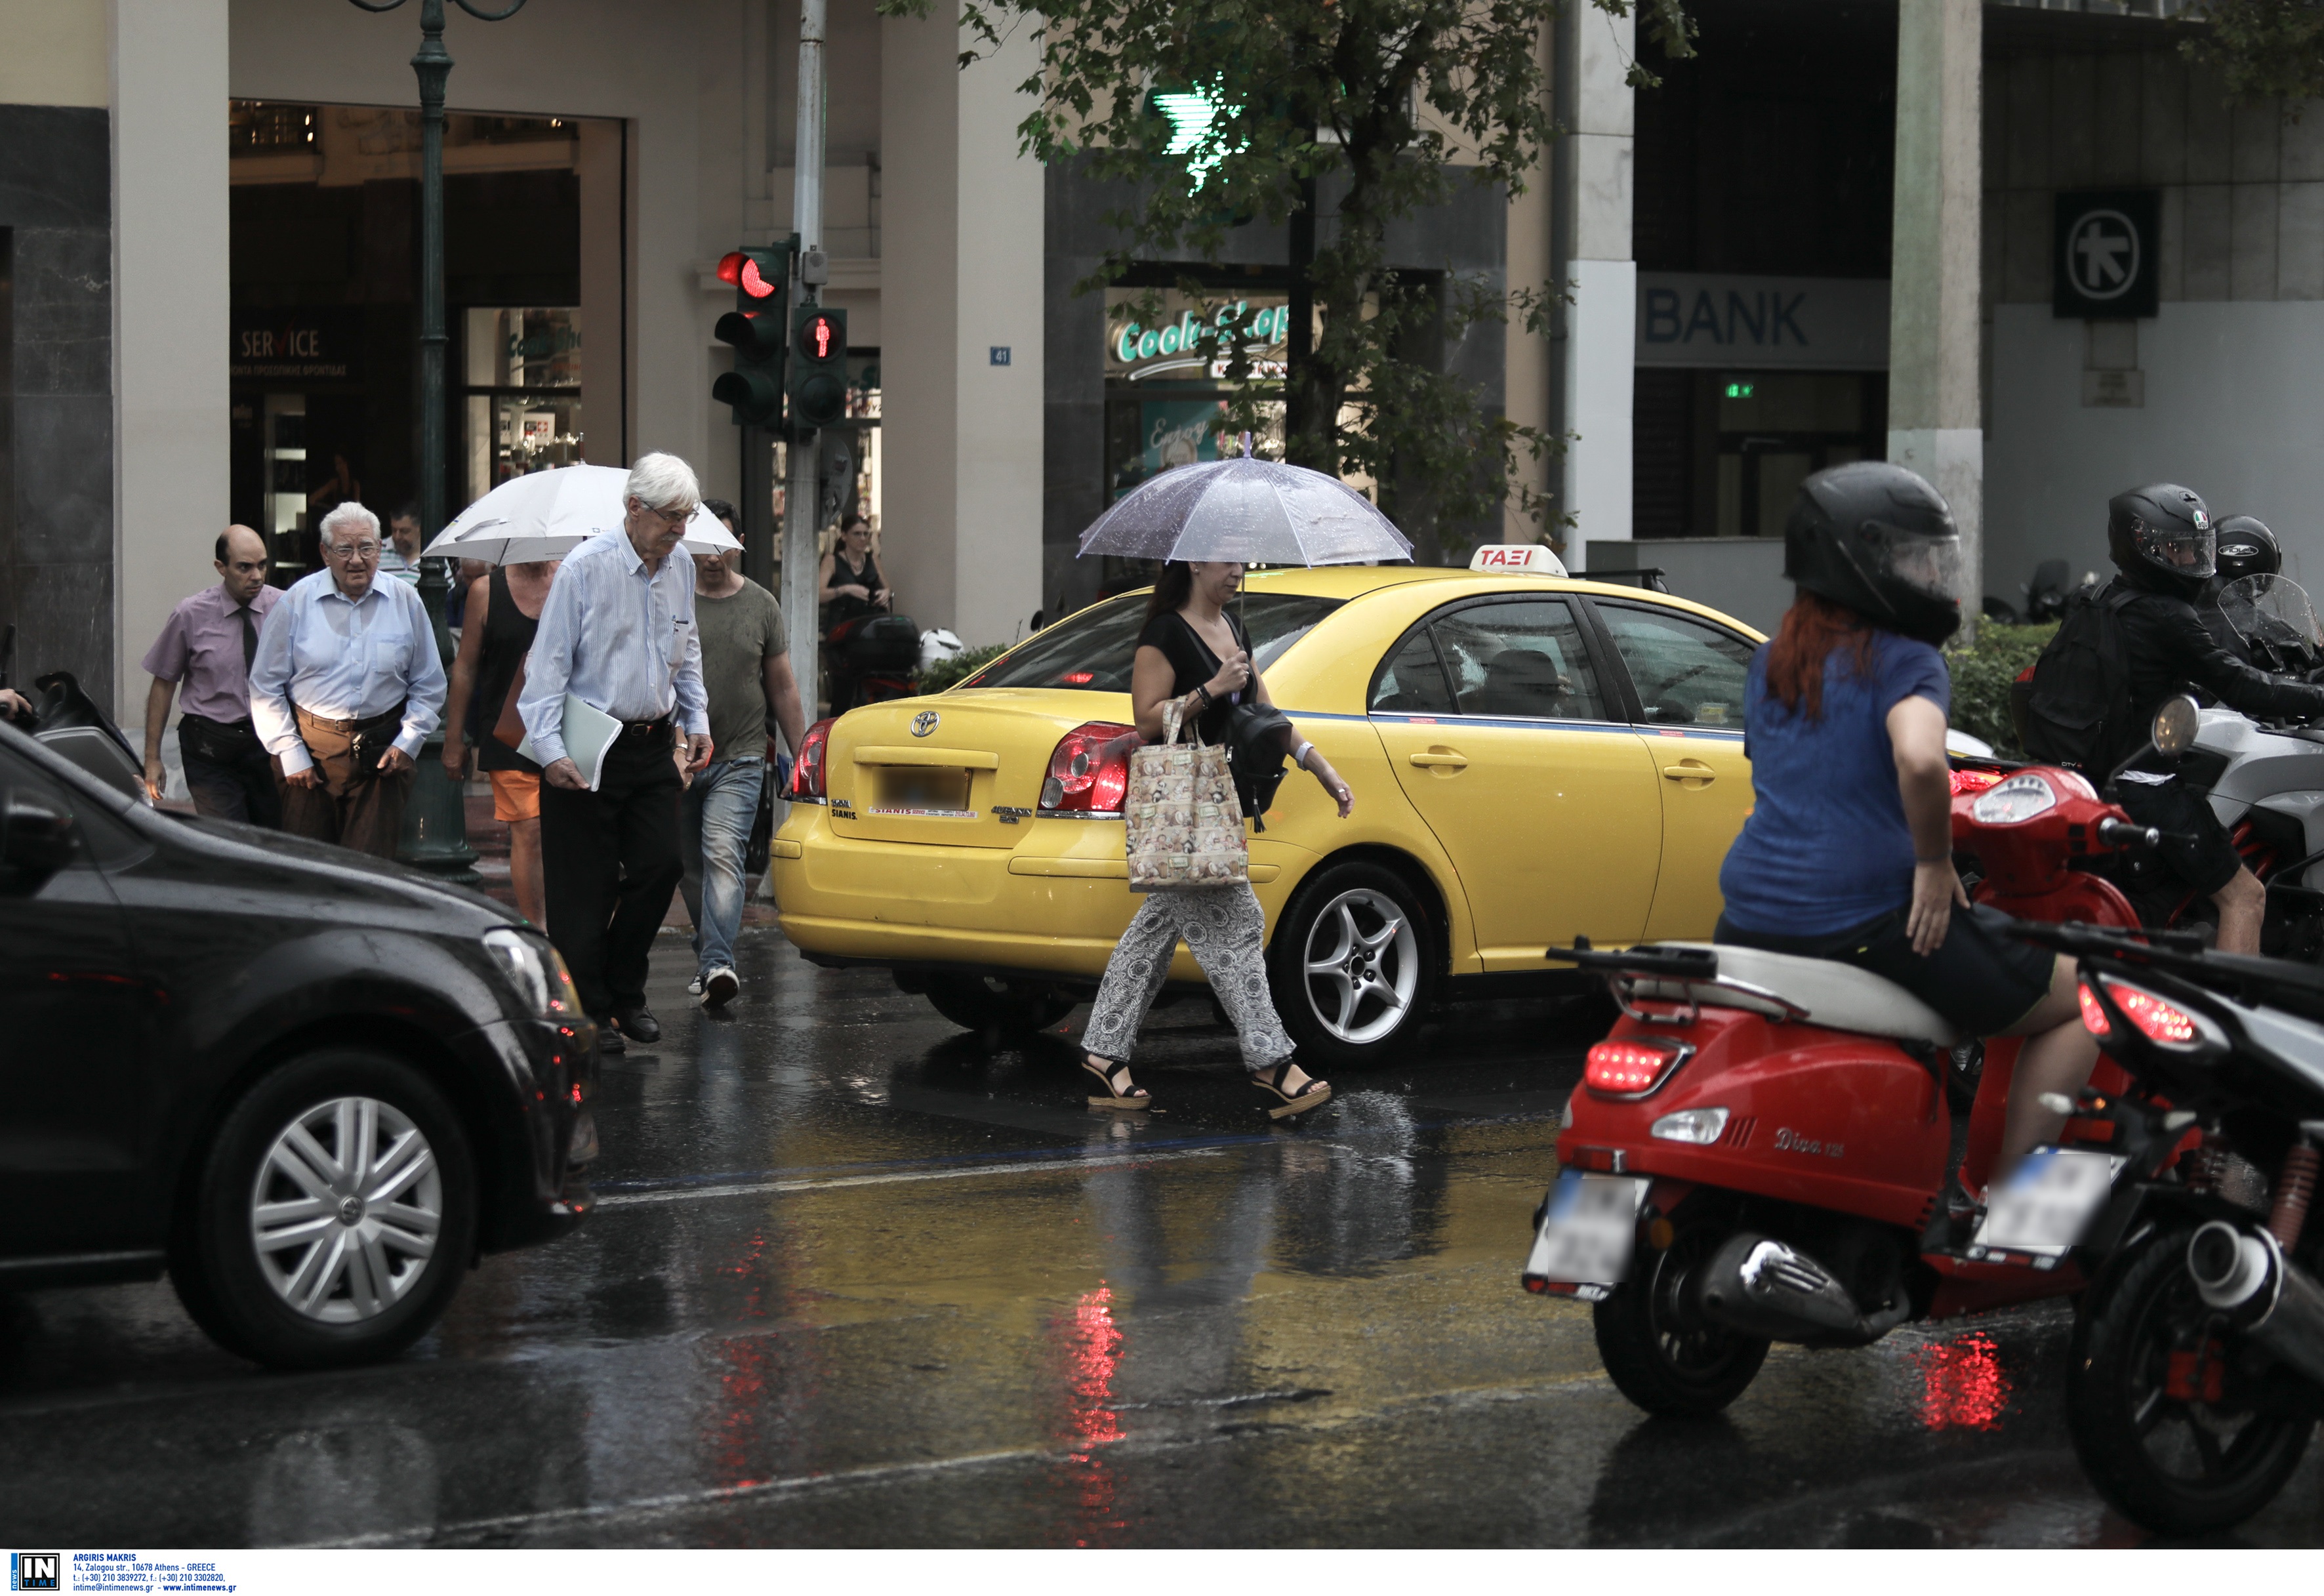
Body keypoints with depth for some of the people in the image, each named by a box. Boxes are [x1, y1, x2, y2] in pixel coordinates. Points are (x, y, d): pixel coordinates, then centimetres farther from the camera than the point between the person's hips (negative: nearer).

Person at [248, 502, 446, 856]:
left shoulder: (405, 601, 5)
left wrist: (408, 742, 1)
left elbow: (429, 686, 13)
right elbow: (266, 688, 4)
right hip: (311, 750, 0)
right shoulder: (296, 602, 0)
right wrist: (290, 753, -1)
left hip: (382, 752, 1)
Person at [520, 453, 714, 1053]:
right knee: (586, 885, -2)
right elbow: (549, 662, -12)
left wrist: (698, 721, 13)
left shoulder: (680, 566, 8)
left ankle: (626, 992, 19)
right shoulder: (585, 568, -12)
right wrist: (550, 748, -19)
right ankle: (588, 1011, 7)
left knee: (660, 867, 2)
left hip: (653, 745, 6)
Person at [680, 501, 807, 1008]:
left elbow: (783, 688, 13)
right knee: (690, 866, 8)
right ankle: (710, 956, 25)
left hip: (740, 760, -1)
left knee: (723, 854, -18)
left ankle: (717, 963, -29)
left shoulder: (761, 605, 7)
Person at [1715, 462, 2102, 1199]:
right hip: (1865, 919, -7)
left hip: (1753, 918, 7)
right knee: (2081, 1004, 4)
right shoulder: (1903, 661, -8)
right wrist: (1935, 864, -13)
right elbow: (1920, 761, -29)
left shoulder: (1771, 662, 15)